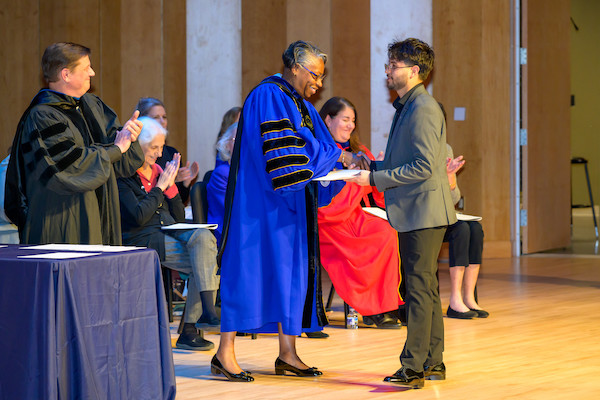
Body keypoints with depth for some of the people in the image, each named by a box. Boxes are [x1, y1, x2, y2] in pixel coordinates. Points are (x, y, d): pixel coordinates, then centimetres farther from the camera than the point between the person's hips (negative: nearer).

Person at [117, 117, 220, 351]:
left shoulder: (159, 172, 18)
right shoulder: (124, 178, -3)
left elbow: (179, 217, 17)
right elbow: (138, 217, -17)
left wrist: (171, 185, 4)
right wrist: (160, 186, -7)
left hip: (170, 232, 7)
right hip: (143, 239, -7)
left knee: (203, 237, -25)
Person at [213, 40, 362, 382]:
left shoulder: (299, 104, 17)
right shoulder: (268, 97, -13)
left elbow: (319, 144, 17)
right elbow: (280, 149, -21)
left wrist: (344, 157, -2)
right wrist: (336, 154, -15)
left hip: (290, 205, 9)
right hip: (260, 200, -9)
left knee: (292, 270, 7)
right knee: (250, 268, -8)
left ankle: (288, 354, 10)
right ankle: (225, 353, -4)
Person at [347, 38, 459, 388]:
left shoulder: (423, 109, -16)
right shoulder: (408, 107, 16)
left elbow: (424, 167, -23)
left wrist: (375, 179, -19)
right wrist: (371, 166, 11)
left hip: (423, 212, -10)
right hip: (416, 212, 10)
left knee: (419, 290, -8)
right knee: (426, 289, 14)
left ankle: (413, 369, -6)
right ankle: (433, 363, 20)